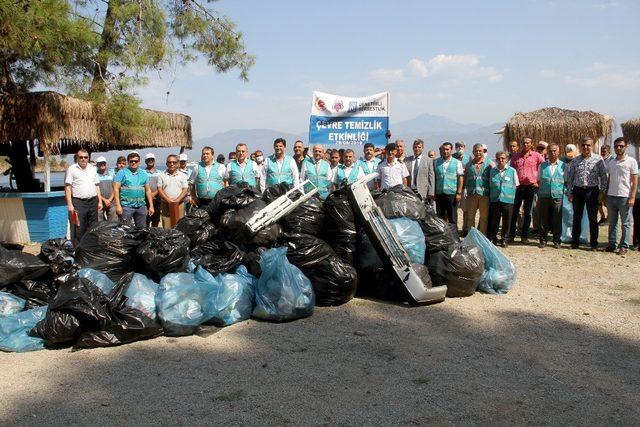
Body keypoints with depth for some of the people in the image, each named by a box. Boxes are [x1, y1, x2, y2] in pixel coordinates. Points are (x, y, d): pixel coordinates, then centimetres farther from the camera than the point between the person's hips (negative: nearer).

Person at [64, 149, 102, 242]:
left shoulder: (93, 168, 16)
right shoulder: (72, 169, 0)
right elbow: (67, 187, -4)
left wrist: (100, 201, 12)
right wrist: (69, 204, -11)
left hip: (93, 201, 5)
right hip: (79, 202, -5)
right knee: (80, 229, -5)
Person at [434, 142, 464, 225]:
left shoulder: (457, 162, 3)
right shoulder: (436, 162, 8)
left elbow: (460, 178, 0)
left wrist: (459, 193, -7)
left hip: (452, 193, -2)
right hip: (439, 193, 2)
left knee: (452, 218, 3)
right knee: (440, 217, 8)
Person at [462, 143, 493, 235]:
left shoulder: (489, 163, 4)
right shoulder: (469, 164, 13)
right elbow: (464, 178, 14)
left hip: (484, 193, -3)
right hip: (471, 194, 3)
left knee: (484, 217, 3)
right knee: (470, 216, 7)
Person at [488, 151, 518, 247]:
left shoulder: (512, 171, 1)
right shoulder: (492, 171, 7)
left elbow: (516, 185, 7)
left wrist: (512, 195, 1)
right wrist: (491, 196, 8)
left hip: (508, 200, -1)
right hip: (495, 199, 2)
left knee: (506, 221, 5)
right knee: (494, 220, 7)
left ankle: (504, 239, 18)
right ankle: (492, 238, 19)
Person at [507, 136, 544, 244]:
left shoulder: (536, 156, 2)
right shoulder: (515, 156, 9)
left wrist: (538, 181, 0)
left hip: (530, 186, -1)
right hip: (517, 187, 2)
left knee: (527, 212, 5)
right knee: (514, 211, 2)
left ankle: (525, 236, 12)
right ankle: (511, 235, 10)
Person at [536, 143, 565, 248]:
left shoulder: (563, 165, 7)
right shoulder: (542, 165, 11)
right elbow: (538, 181, 15)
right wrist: (539, 192, 3)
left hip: (557, 197, -1)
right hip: (544, 196, 1)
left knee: (557, 220, 2)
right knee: (543, 219, 3)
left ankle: (556, 241, 13)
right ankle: (542, 240, 13)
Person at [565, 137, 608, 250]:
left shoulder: (598, 159, 0)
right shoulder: (575, 160, 6)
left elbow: (603, 176, 1)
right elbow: (570, 177, 9)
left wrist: (602, 191, -4)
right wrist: (570, 192, 4)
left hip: (592, 191, -2)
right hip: (578, 190, 2)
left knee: (593, 218, 4)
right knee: (577, 218, 7)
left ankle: (594, 243, 11)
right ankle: (575, 242, 16)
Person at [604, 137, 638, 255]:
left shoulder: (631, 161, -4)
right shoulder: (611, 162, 10)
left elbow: (635, 181, -5)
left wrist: (632, 197, -12)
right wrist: (605, 195, 10)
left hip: (625, 197, -5)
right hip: (611, 196, 5)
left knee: (625, 224, 3)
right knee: (612, 223, 11)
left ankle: (624, 246, 10)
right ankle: (612, 244, 19)